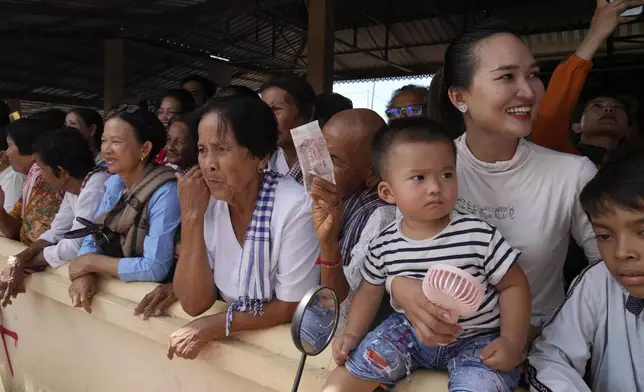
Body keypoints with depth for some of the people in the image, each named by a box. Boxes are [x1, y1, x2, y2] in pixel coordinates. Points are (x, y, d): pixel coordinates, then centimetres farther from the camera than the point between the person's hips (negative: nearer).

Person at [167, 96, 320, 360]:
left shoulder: (295, 207, -21)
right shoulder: (207, 202, -7)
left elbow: (291, 308, -13)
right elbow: (194, 303, -11)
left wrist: (214, 326, -15)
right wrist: (191, 216, -17)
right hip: (224, 339, 4)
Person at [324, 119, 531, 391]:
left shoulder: (479, 235, -20)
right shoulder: (384, 245, -10)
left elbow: (513, 285, -7)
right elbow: (370, 291, 7)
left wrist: (512, 342, -15)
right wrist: (352, 334, 0)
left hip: (475, 340, -2)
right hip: (411, 332, 3)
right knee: (352, 367, -2)